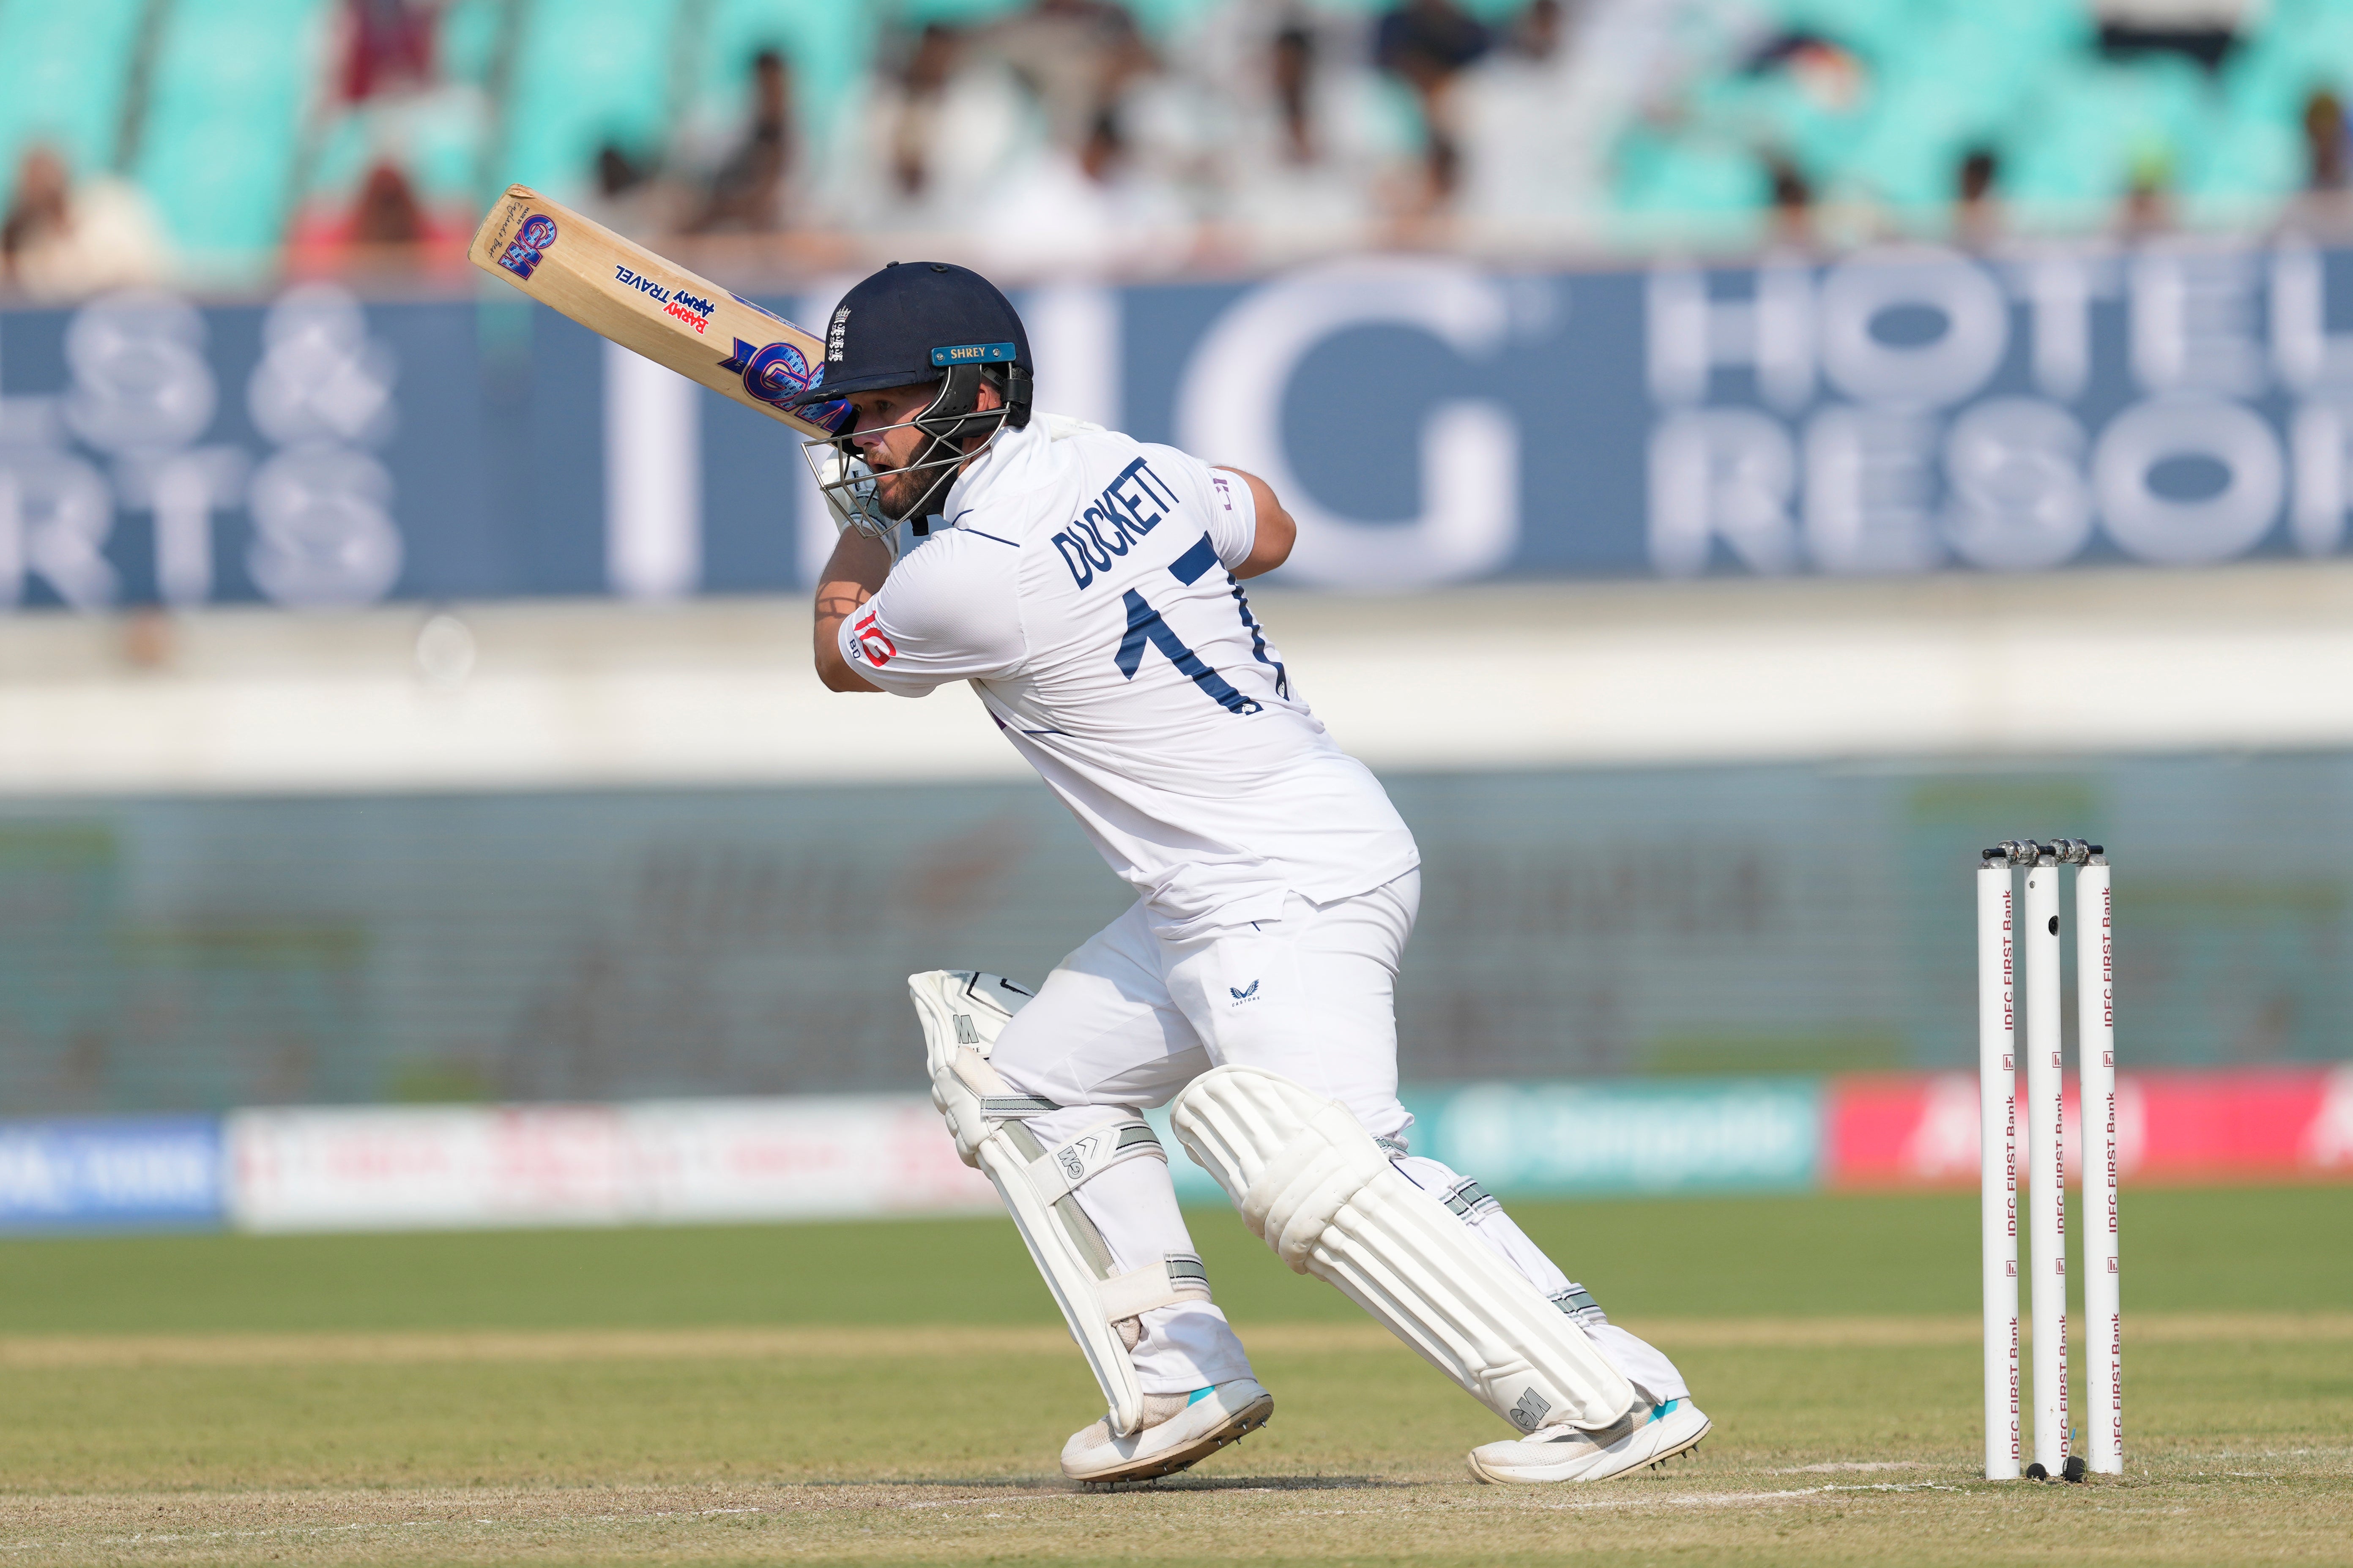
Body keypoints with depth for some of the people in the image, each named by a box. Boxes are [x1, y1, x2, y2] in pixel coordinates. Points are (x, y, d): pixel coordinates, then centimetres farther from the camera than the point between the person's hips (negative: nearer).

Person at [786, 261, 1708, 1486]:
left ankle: (1614, 1396, -32)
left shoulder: (964, 576, -17)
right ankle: (1180, 1382, 16)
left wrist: (864, 513, 21)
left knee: (1307, 1152, -29)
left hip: (1291, 891, -11)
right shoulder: (1118, 465, 7)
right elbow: (1267, 530, 29)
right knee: (1032, 1076, 20)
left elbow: (841, 655, 5)